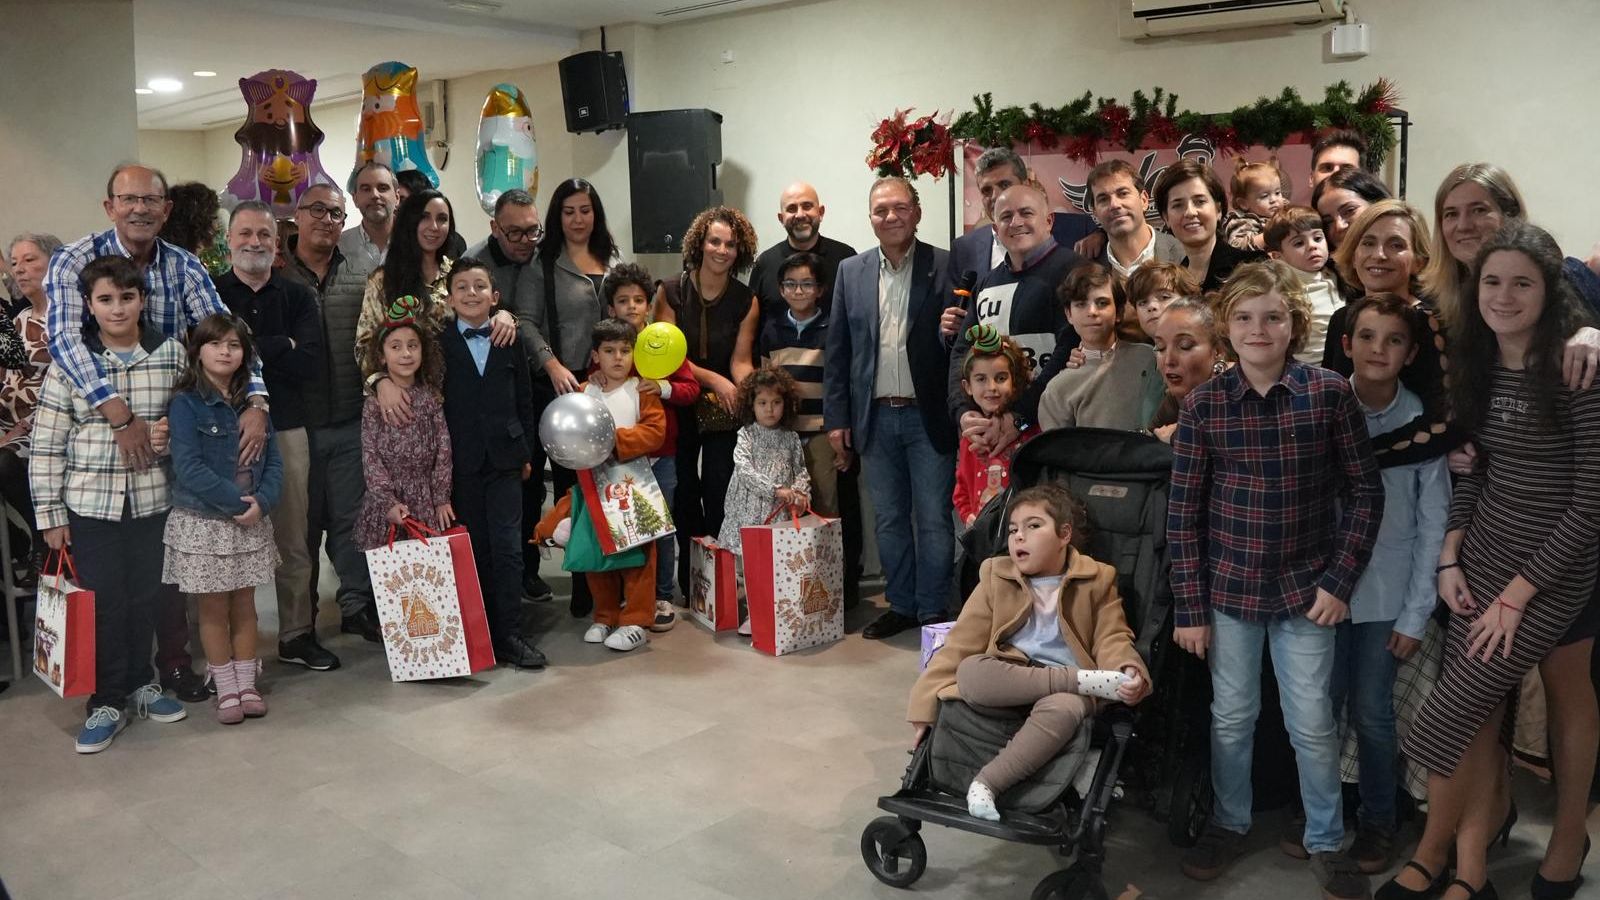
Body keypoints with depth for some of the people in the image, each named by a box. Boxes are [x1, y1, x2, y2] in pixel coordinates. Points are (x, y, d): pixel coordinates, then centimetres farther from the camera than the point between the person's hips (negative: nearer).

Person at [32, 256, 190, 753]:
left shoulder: (172, 354, -1)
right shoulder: (70, 361, -5)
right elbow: (47, 445, -3)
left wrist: (171, 436, -6)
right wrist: (50, 513, -4)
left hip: (151, 499, 2)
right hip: (89, 502, -1)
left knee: (145, 597, 11)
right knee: (103, 601, 4)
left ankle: (140, 683, 32)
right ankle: (108, 701, 19)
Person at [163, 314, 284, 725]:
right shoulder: (186, 404, -8)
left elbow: (273, 460, 3)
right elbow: (188, 467, -17)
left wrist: (261, 501, -13)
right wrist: (236, 500, -20)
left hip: (251, 521, 4)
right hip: (204, 522, -4)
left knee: (244, 605, 12)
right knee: (214, 609, 7)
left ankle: (247, 684, 21)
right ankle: (226, 689, 17)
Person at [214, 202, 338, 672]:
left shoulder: (298, 296, 8)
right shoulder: (208, 293, 5)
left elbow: (310, 366, -6)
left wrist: (248, 345, -10)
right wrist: (281, 348, -13)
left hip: (286, 430, 2)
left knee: (292, 540, 9)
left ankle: (296, 635, 20)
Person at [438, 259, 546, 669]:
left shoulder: (510, 341, 7)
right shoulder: (438, 344, 1)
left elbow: (524, 399, 10)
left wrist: (525, 451, 8)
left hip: (504, 458, 1)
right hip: (461, 461, -1)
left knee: (508, 547, -2)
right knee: (474, 548, 5)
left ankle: (509, 634, 2)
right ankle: (479, 632, 15)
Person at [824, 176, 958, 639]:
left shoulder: (946, 268, -3)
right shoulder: (851, 271, 7)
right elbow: (837, 349, 8)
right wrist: (836, 417, 4)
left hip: (928, 415, -3)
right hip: (875, 417, 4)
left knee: (933, 518, 2)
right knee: (888, 519, 12)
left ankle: (934, 610, 15)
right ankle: (901, 606, 25)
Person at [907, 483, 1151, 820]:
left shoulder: (1096, 580, 8)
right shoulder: (997, 577, 10)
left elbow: (1111, 639, 5)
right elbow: (961, 643, 6)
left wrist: (1129, 671, -20)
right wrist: (926, 704, -3)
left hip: (1067, 692, -2)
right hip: (1006, 683, 2)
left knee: (1063, 709, -39)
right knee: (971, 672, -34)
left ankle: (987, 783, -34)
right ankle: (1086, 680, -27)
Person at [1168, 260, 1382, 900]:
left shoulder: (1331, 394, -7)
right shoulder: (1202, 405, -7)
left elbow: (1365, 492, -1)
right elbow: (1183, 513, -4)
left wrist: (1340, 580, -6)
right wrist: (1189, 607, -4)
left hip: (1306, 588, -1)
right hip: (1228, 586, 1)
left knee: (1312, 725, 9)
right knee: (1231, 717, 15)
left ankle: (1326, 840, 31)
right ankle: (1228, 824, 36)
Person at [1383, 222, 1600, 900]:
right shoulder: (1476, 367, 4)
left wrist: (1517, 594, -14)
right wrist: (1450, 558, 4)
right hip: (1480, 560, 6)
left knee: (1448, 718, -5)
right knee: (1482, 721, 8)